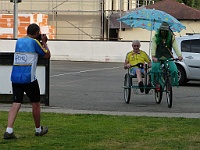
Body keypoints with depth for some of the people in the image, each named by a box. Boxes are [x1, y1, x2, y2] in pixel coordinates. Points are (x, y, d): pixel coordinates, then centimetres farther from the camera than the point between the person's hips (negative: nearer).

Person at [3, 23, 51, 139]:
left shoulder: (19, 41, 13)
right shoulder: (34, 42, -5)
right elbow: (47, 55, 3)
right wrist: (44, 43, 16)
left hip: (15, 77, 5)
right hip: (28, 78, -5)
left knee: (16, 104, 0)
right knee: (36, 104, 12)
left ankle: (9, 131, -14)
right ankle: (38, 129, 25)